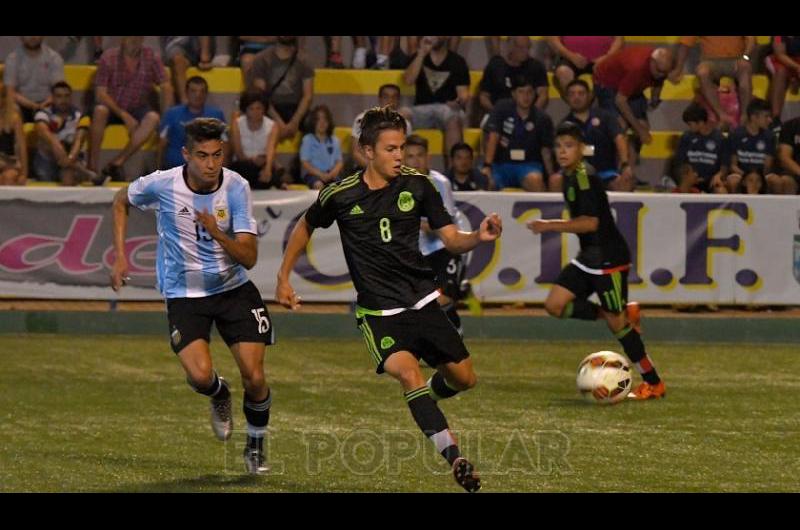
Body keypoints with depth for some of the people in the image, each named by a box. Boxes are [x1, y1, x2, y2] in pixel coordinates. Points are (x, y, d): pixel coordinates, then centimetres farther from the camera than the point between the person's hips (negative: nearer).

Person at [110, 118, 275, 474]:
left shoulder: (236, 188, -14)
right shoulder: (161, 185, -15)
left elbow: (249, 258, -16)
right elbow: (121, 201, 9)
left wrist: (217, 233, -34)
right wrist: (120, 255, 2)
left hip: (233, 289, 1)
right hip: (184, 295, -1)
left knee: (254, 378, -7)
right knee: (200, 376, -21)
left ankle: (255, 447, 21)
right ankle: (219, 395, 18)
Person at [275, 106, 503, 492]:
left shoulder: (417, 185, -2)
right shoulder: (340, 195, -8)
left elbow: (451, 240, 1)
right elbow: (305, 228, 12)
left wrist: (479, 237, -20)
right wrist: (283, 278, 12)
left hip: (422, 300, 4)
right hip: (377, 312, -4)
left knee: (464, 377, 5)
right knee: (408, 372, -28)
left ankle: (426, 400, 39)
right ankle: (454, 457, -32)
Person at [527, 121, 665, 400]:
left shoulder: (584, 177, -19)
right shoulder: (569, 176, 11)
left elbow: (590, 222, -26)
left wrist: (550, 226, -26)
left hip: (609, 257, -10)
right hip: (589, 257, 10)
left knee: (616, 322, -5)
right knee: (555, 304, -2)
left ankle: (654, 384, 7)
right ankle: (624, 314, 9)